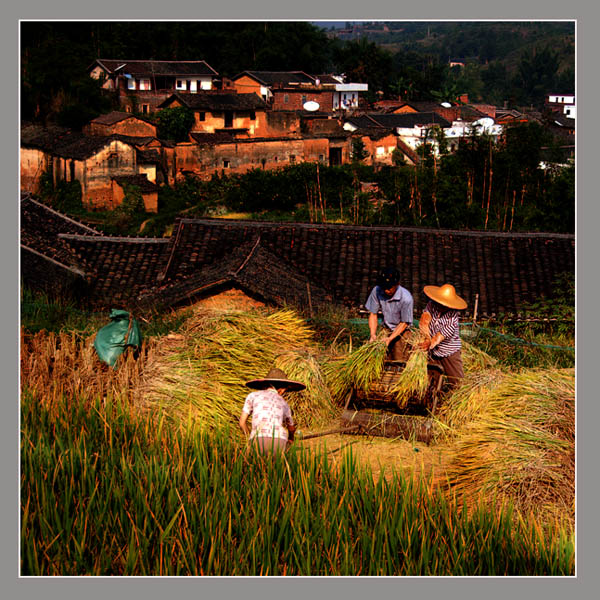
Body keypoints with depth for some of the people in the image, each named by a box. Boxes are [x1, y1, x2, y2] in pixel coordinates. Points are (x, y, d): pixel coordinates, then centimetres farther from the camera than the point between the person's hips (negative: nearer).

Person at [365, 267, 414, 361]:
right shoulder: (377, 291, -17)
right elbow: (373, 314, -6)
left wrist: (390, 338, -23)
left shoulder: (406, 298, -27)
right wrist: (373, 334, -18)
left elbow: (404, 323, -15)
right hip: (386, 329, 3)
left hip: (401, 331, -3)